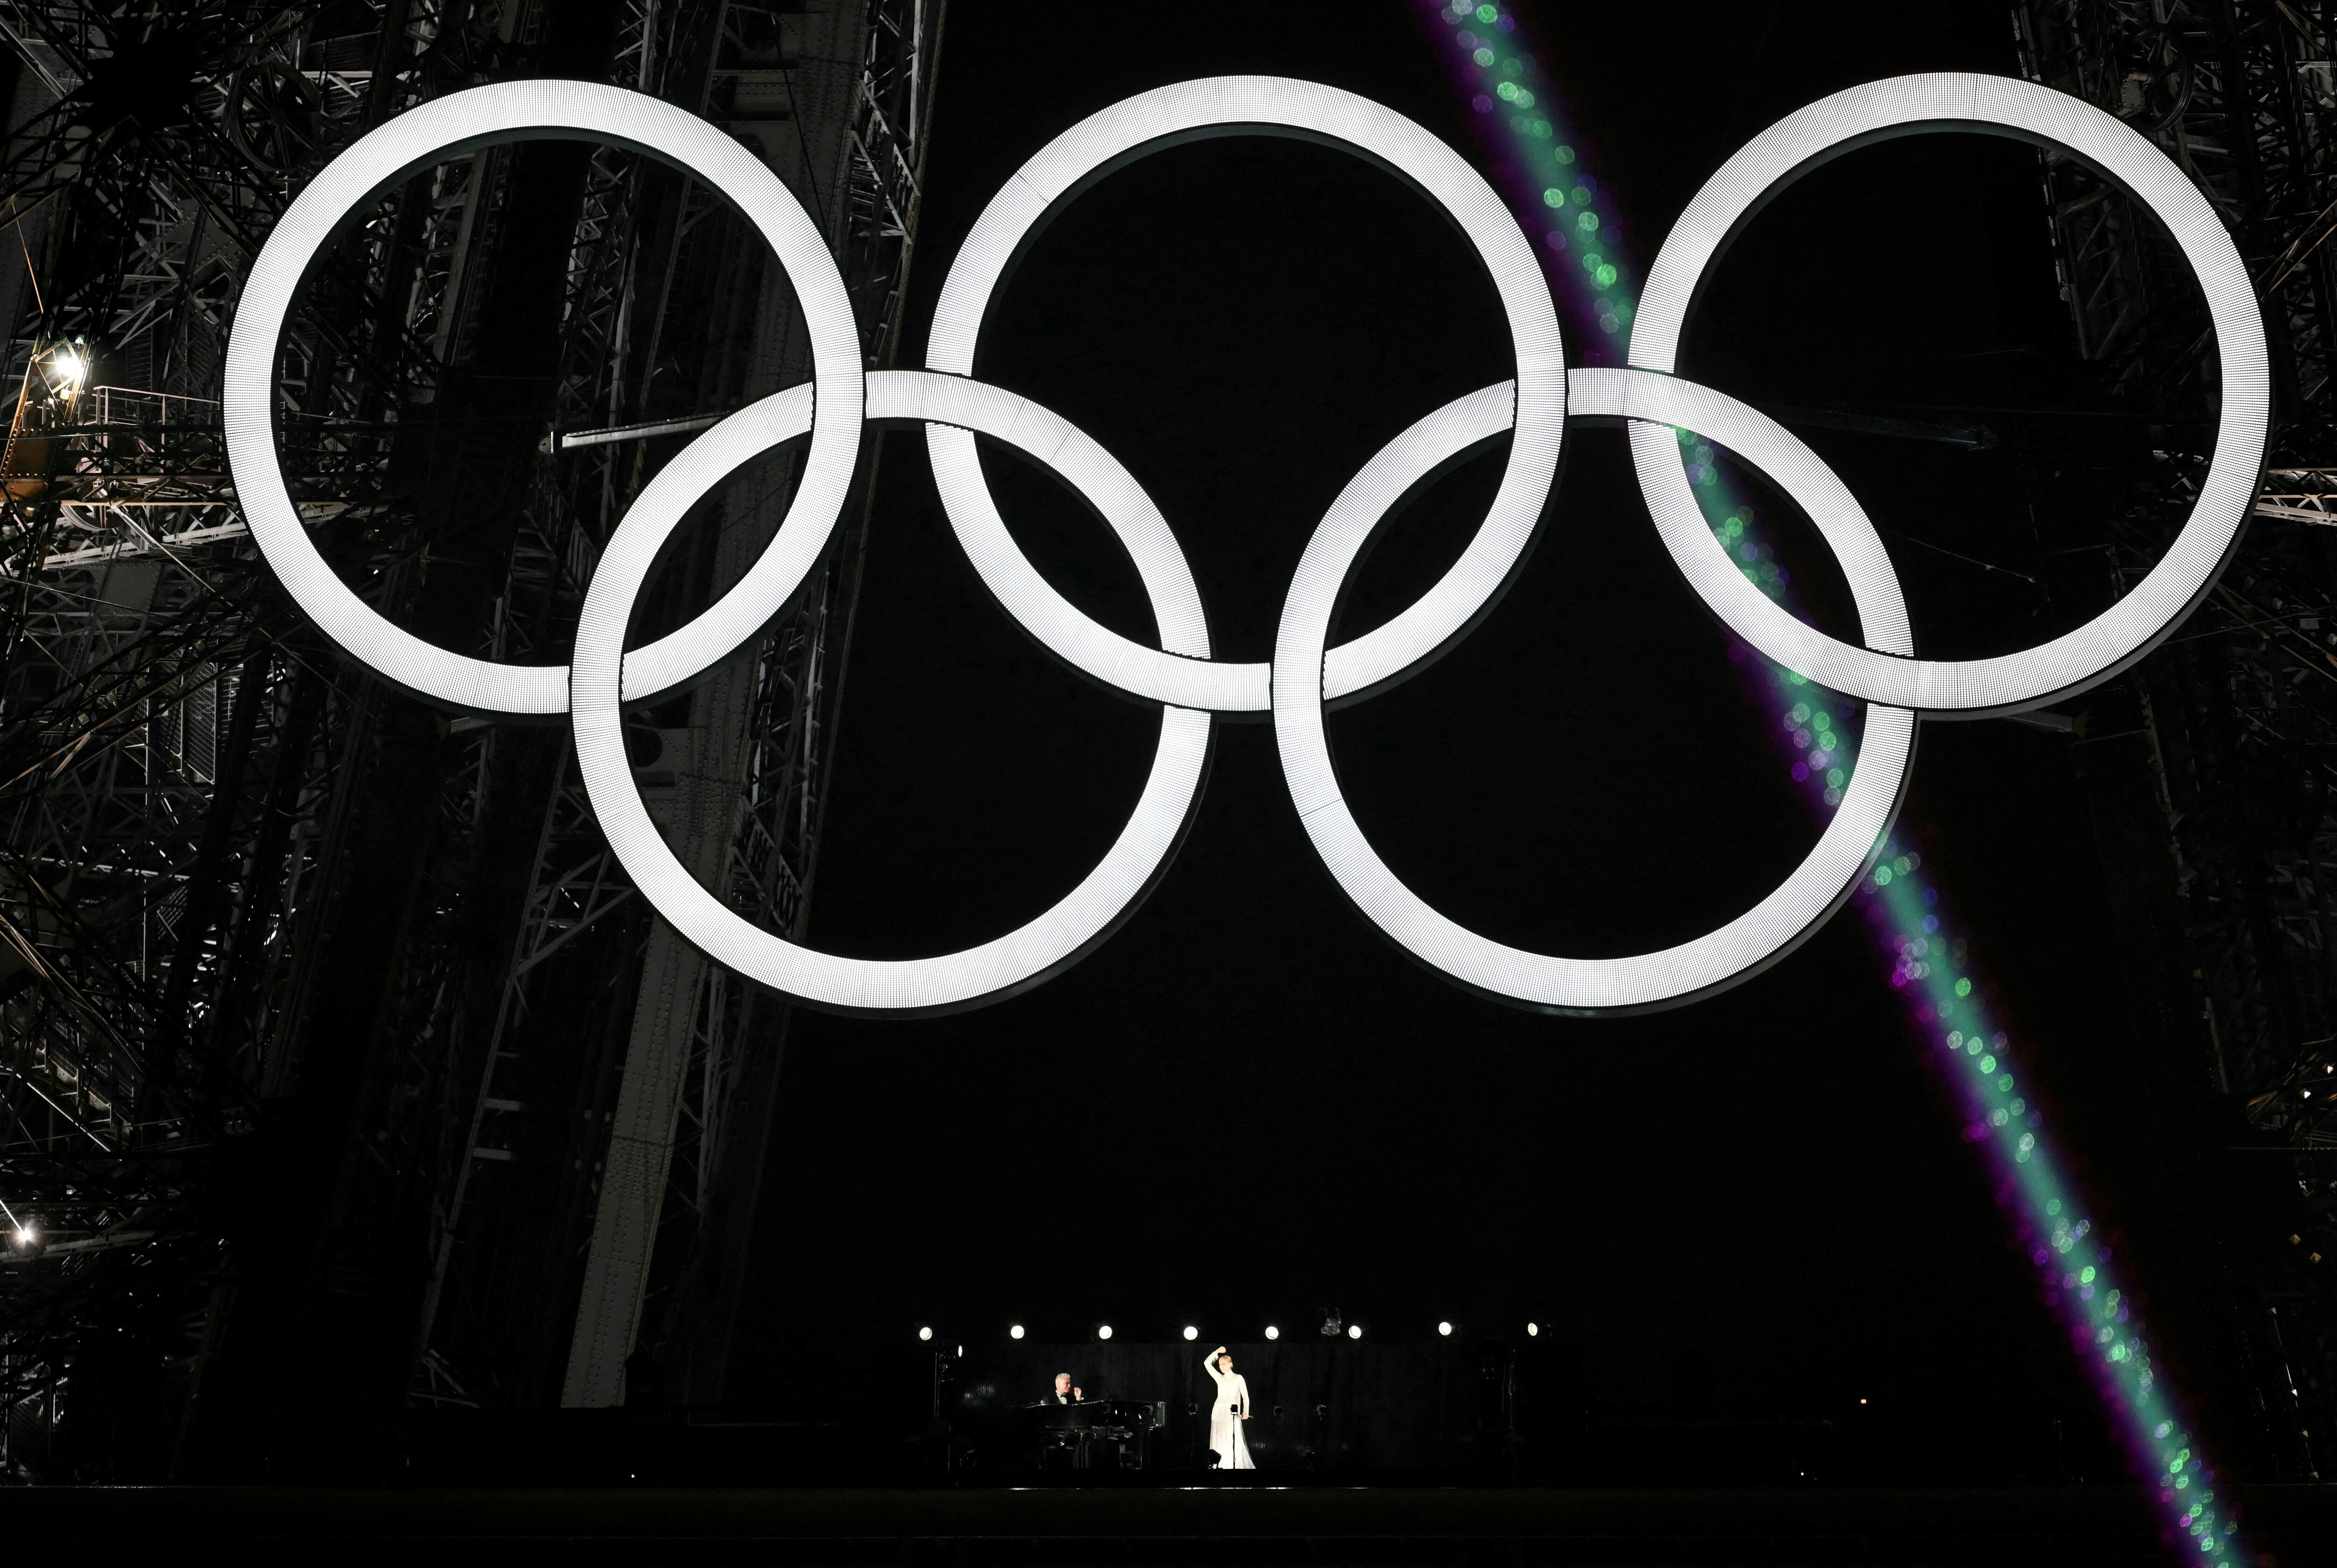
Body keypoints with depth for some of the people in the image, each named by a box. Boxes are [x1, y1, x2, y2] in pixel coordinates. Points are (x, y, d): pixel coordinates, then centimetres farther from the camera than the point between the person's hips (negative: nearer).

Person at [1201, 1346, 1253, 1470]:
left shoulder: (1238, 1378, 4)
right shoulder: (1219, 1378, 15)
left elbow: (1245, 1396, -1)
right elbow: (1207, 1364, 12)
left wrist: (1246, 1412, -14)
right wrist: (1217, 1352, 6)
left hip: (1232, 1412, -4)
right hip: (1218, 1411, 4)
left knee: (1233, 1440, -9)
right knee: (1219, 1440, 0)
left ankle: (1236, 1466, -6)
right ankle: (1220, 1466, 0)